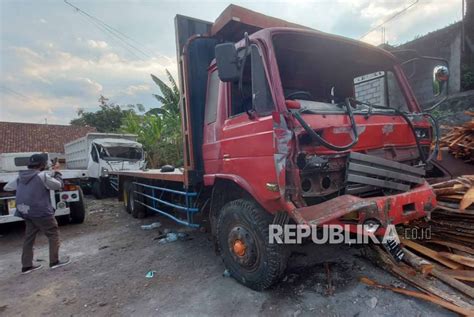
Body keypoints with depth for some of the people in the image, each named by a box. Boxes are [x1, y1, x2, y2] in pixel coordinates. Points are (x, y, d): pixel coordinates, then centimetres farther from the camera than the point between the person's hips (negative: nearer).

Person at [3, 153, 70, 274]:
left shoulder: (20, 177, 10)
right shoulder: (43, 175, -14)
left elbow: (7, 187, 21)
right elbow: (58, 185, -6)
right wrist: (57, 172, 5)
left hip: (26, 213, 8)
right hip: (41, 212, -7)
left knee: (29, 238, 16)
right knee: (54, 234, 4)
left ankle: (26, 266, 21)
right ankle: (54, 261, 5)